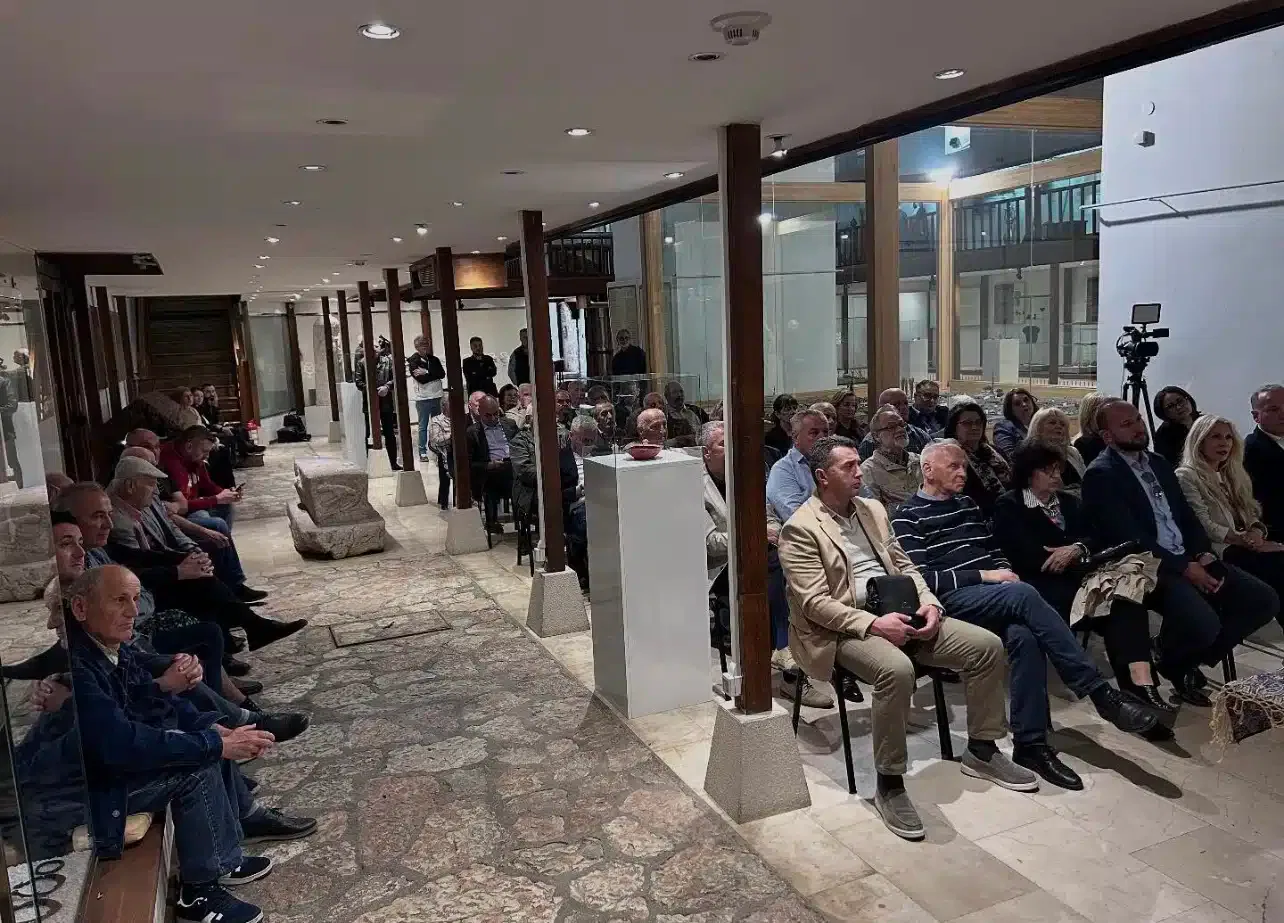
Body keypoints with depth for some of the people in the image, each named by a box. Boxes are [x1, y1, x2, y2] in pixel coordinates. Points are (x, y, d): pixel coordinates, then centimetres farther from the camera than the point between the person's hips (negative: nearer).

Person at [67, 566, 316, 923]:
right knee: (196, 769, -20)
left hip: (117, 755, 9)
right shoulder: (74, 669, -32)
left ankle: (246, 819, 22)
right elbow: (123, 745, -36)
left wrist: (213, 728, -8)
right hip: (91, 788, -9)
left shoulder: (113, 645, -4)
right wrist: (217, 745, -30)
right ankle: (199, 890, -7)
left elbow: (155, 698, 7)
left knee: (208, 739, 6)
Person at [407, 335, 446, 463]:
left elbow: (442, 374, -5)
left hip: (436, 396, 5)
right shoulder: (413, 361, -4)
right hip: (422, 397, -5)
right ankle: (423, 453, 6)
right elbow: (421, 379, -16)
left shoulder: (434, 359, 11)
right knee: (423, 426, 1)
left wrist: (426, 372, -13)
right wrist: (433, 374, -9)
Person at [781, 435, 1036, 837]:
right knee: (897, 669, -37)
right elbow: (814, 602, -16)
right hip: (846, 629, -7)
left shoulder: (872, 509, 15)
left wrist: (929, 602, -1)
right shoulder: (800, 529, -9)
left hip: (900, 614, 8)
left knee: (987, 645, -4)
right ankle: (889, 784, -20)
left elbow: (904, 564, 19)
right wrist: (873, 623, -24)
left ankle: (982, 751, 13)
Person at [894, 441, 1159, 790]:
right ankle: (1101, 694, -28)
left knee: (1023, 634, -30)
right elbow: (922, 578, -9)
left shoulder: (968, 504, 25)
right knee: (1024, 595, -33)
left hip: (994, 593, 6)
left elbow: (995, 552, 26)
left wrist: (1005, 572, 1)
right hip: (952, 598, -6)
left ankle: (1030, 742, -25)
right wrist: (982, 576, -12)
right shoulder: (908, 517, 2)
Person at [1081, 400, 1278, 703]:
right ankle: (1171, 663, 5)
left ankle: (1190, 659, 12)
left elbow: (1187, 515, 16)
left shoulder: (1158, 463, 16)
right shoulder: (1100, 475, -11)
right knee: (1203, 623, -31)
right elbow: (1130, 538, -18)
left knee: (1264, 600, -3)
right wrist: (1184, 568, -19)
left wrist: (1204, 555, -3)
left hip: (1191, 559, 9)